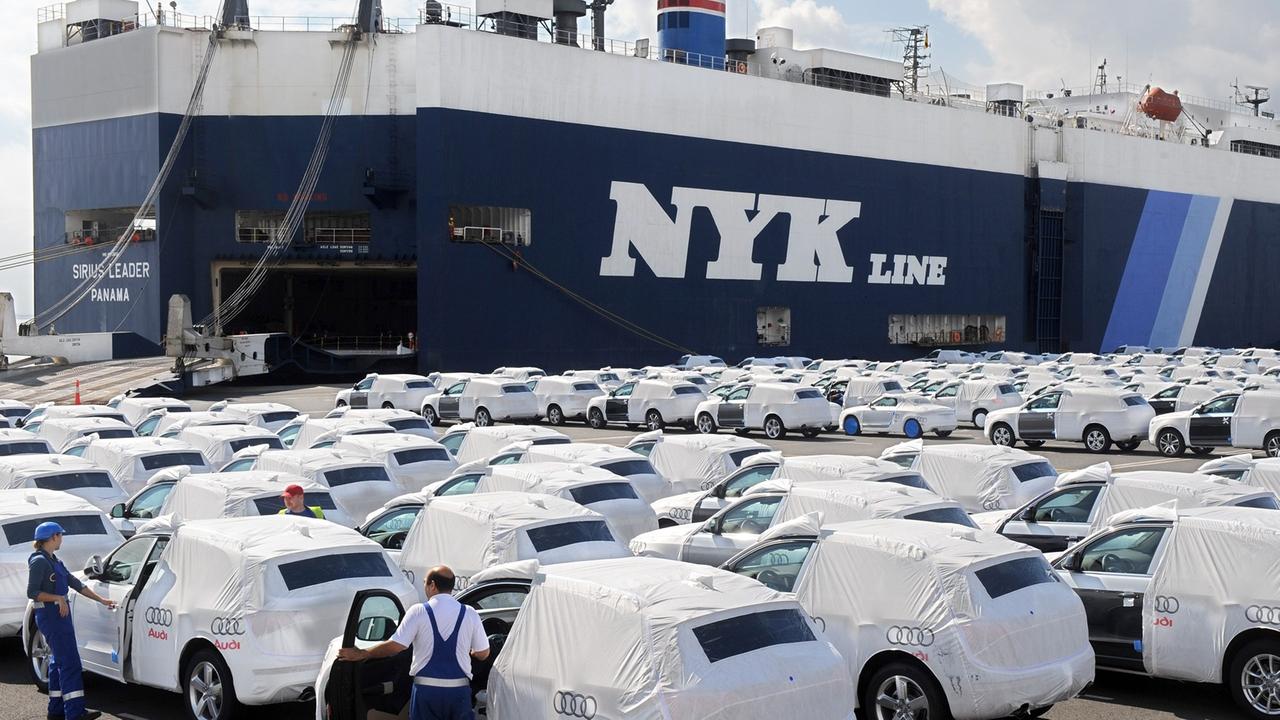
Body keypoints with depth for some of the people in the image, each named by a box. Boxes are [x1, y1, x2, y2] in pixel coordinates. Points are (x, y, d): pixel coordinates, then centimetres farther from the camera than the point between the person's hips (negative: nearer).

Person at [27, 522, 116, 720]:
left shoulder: (54, 561, 17)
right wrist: (58, 598, -21)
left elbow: (76, 584, 22)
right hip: (50, 615, -10)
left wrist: (102, 600, 22)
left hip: (60, 614, 10)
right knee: (69, 662, -12)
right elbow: (32, 592, -16)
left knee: (59, 661, 12)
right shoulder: (39, 561, -11)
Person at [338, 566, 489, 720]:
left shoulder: (419, 612, -6)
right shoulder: (469, 614, -1)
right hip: (459, 689, 1)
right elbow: (483, 654, 4)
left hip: (426, 689, -1)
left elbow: (395, 646, -9)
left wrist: (360, 654, 3)